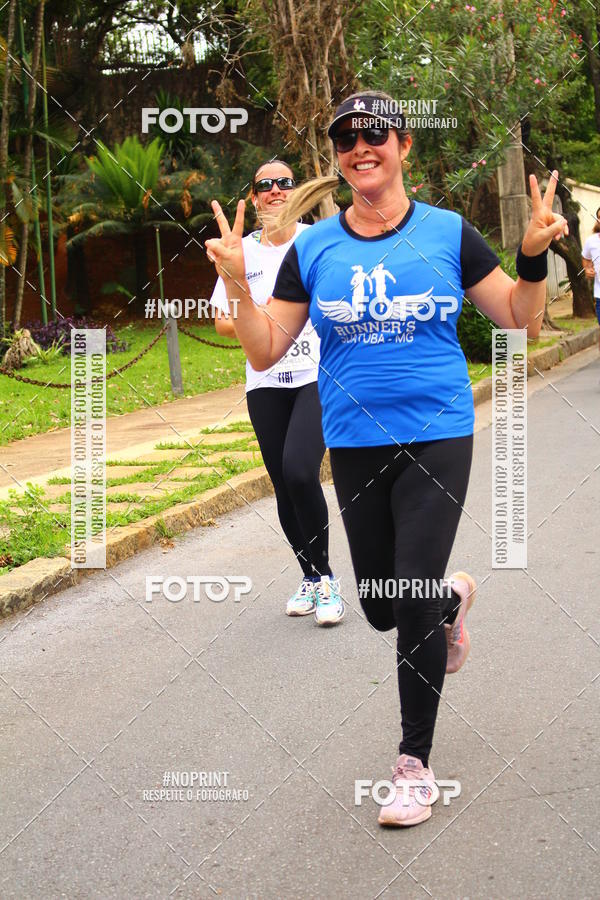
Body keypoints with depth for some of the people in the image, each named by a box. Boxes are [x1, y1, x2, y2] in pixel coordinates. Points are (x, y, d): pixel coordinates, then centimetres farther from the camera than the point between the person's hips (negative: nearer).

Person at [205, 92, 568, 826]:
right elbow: (265, 352, 3)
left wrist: (534, 257, -14)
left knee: (412, 605, -9)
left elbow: (521, 320, 3)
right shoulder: (312, 248, 3)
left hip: (437, 439, -3)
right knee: (380, 611, 12)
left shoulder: (447, 233, -1)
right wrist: (238, 284, -12)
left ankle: (415, 764, 9)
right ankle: (452, 598, 48)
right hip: (354, 445, 3)